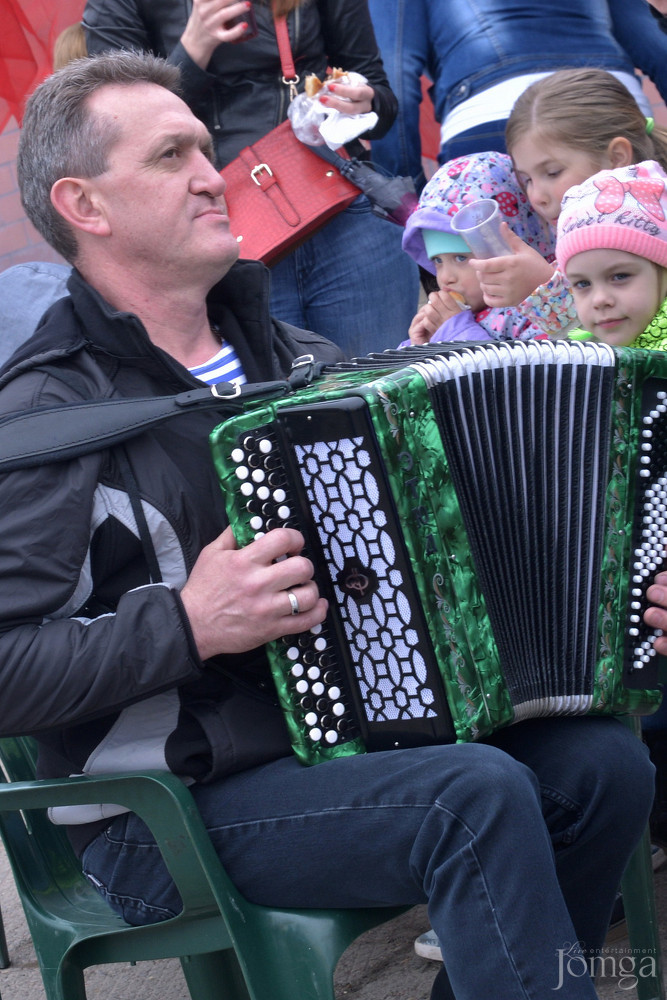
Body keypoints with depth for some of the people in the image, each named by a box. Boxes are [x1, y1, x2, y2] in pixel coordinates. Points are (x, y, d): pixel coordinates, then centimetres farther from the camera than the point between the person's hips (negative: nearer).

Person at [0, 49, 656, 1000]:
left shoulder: (282, 350, 11)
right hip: (168, 814, -7)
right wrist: (190, 625, -24)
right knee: (478, 795, -28)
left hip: (344, 723, 8)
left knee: (605, 762, -9)